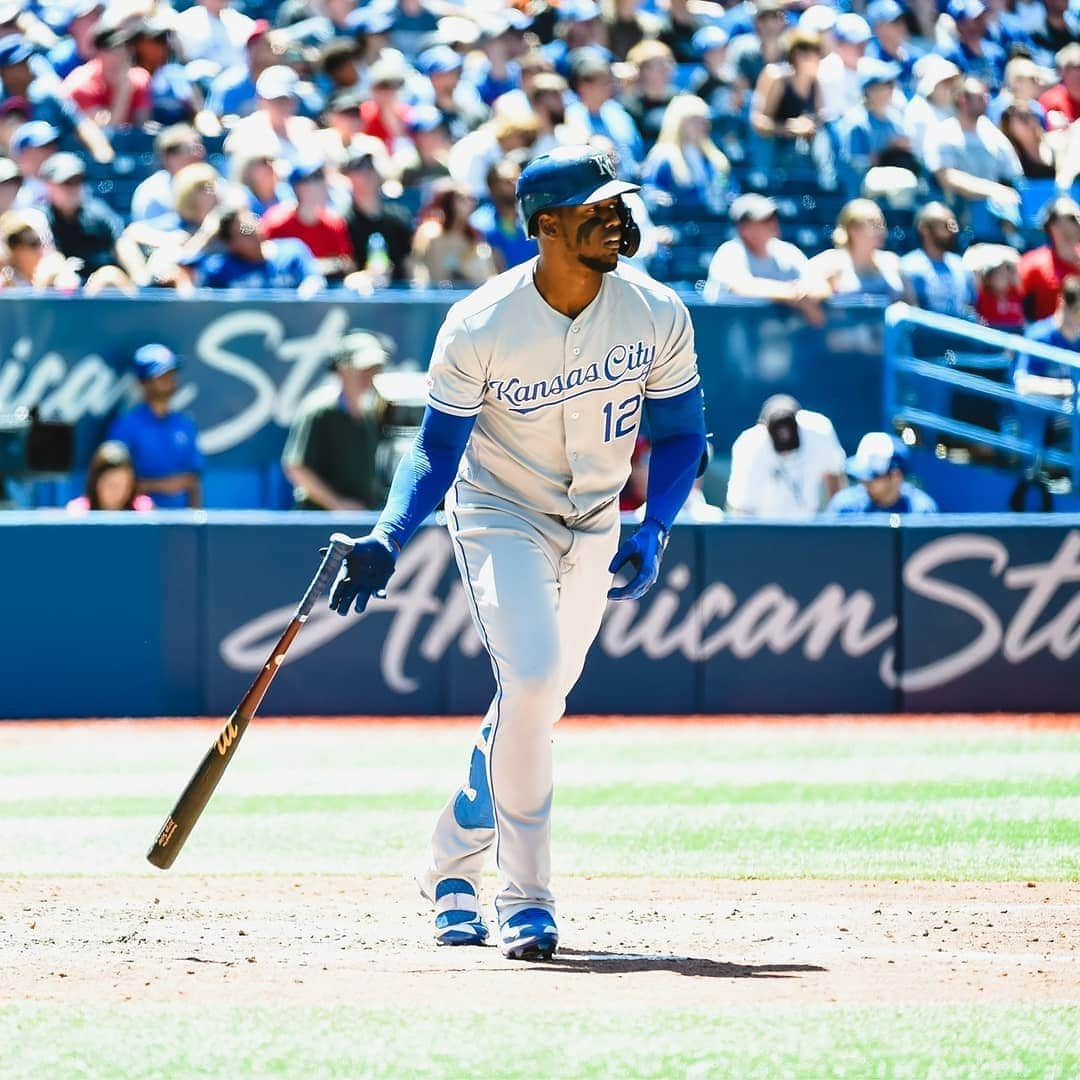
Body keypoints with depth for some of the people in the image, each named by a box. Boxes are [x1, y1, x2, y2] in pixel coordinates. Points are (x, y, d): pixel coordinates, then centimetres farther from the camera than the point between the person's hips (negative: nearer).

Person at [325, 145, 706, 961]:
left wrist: (654, 531, -16)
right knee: (531, 678, -23)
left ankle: (454, 863, 33)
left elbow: (681, 434, -1)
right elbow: (437, 449, -13)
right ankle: (525, 896, -14)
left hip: (596, 526, 4)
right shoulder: (480, 327, -21)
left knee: (538, 698, 11)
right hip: (501, 517, -4)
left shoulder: (657, 315, -13)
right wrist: (389, 538, -28)